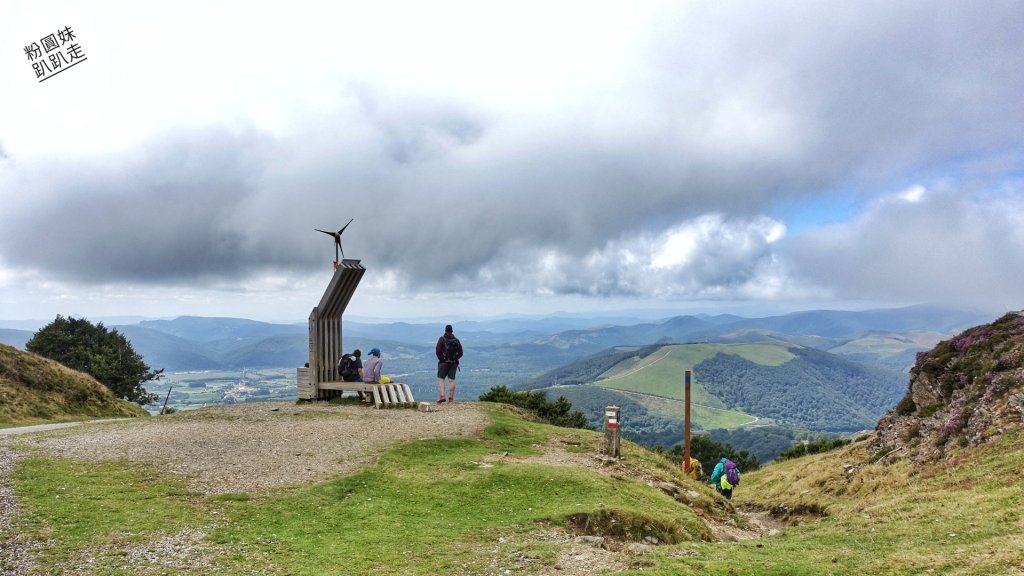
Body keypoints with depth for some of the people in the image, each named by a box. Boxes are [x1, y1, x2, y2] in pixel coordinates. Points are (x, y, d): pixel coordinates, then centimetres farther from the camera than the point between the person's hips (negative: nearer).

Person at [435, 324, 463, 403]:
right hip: (454, 363, 3)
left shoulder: (442, 339, -4)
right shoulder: (456, 340, 8)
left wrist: (441, 359, 2)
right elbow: (460, 353, 7)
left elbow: (438, 351, -10)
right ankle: (451, 398, 1)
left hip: (444, 362, -3)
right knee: (452, 380, 4)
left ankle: (442, 396, -13)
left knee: (441, 379, 2)